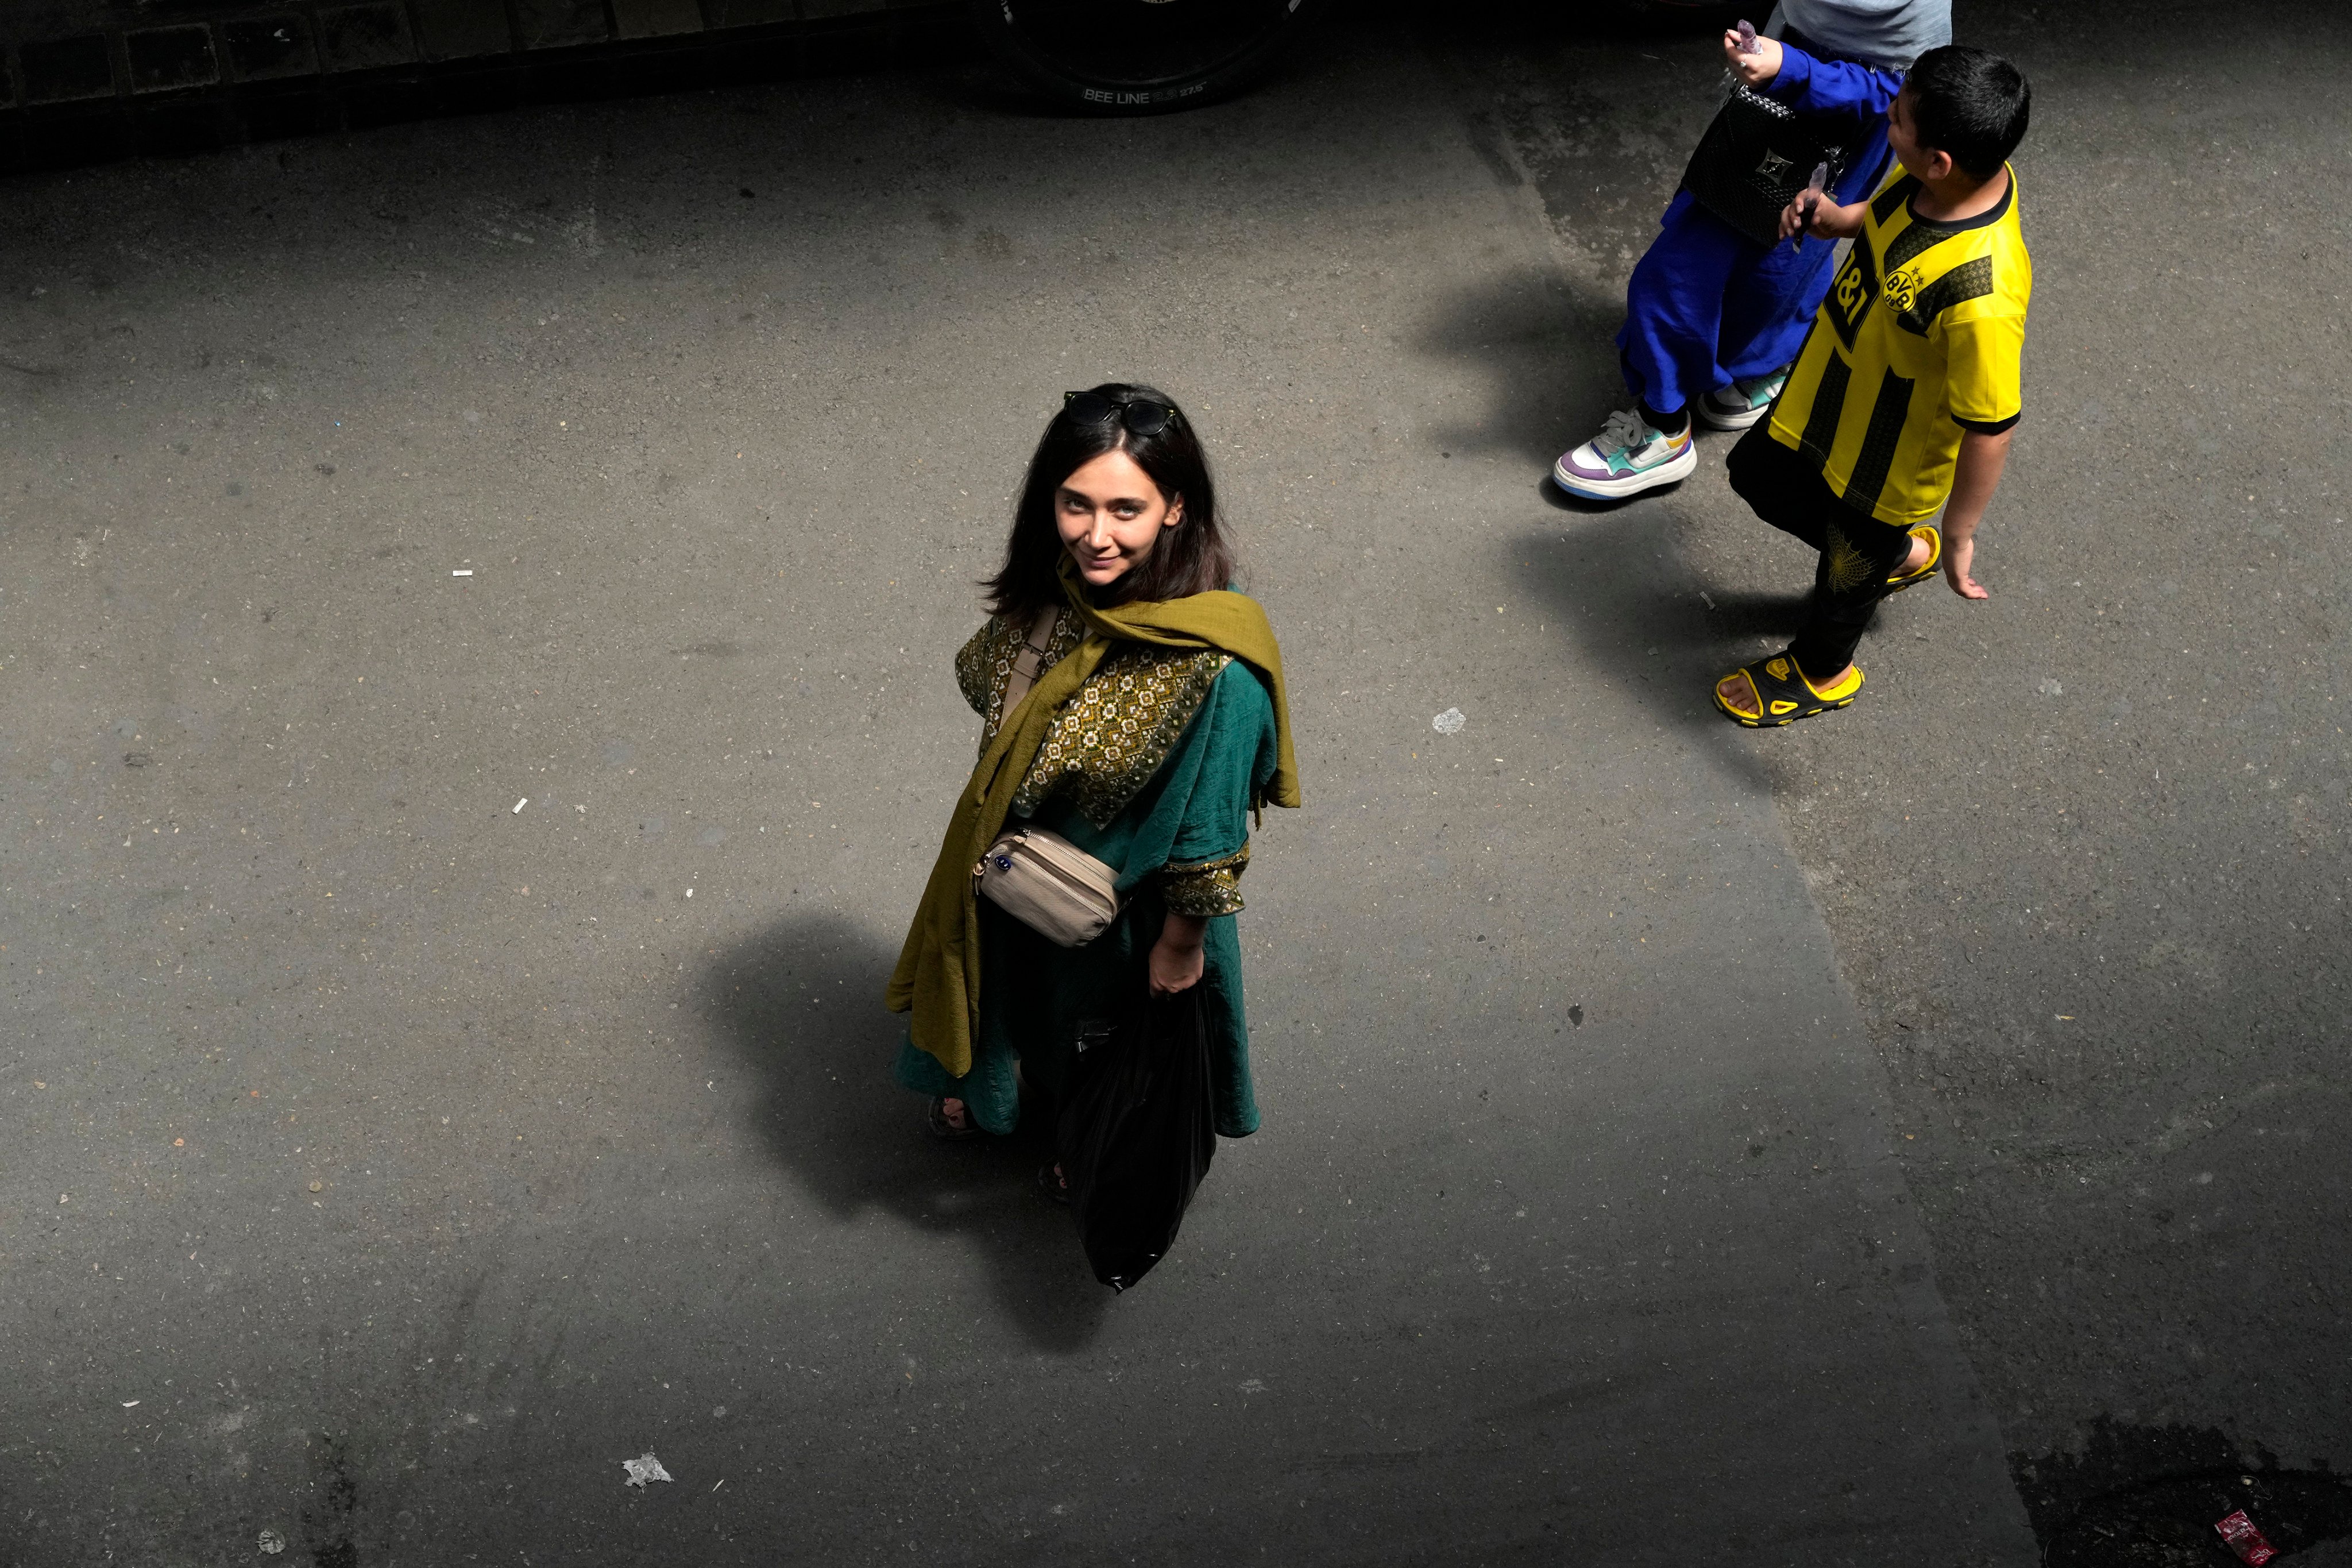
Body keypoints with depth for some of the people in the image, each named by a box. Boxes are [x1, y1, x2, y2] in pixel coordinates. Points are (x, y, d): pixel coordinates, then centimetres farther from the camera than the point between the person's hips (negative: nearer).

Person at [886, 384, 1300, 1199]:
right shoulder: (1051, 584, -20)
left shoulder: (1213, 668, -39)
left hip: (1121, 904, -5)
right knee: (1019, 996, 35)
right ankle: (996, 1092, 68)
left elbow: (1209, 839, -25)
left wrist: (1182, 944, -12)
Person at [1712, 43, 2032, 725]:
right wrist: (1838, 219, -8)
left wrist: (1960, 536, -20)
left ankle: (1820, 672, 55)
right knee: (1759, 475, 31)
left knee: (1848, 570, 22)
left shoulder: (1979, 299, -44)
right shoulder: (1951, 178, -21)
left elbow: (1990, 431, -31)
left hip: (1886, 464, -8)